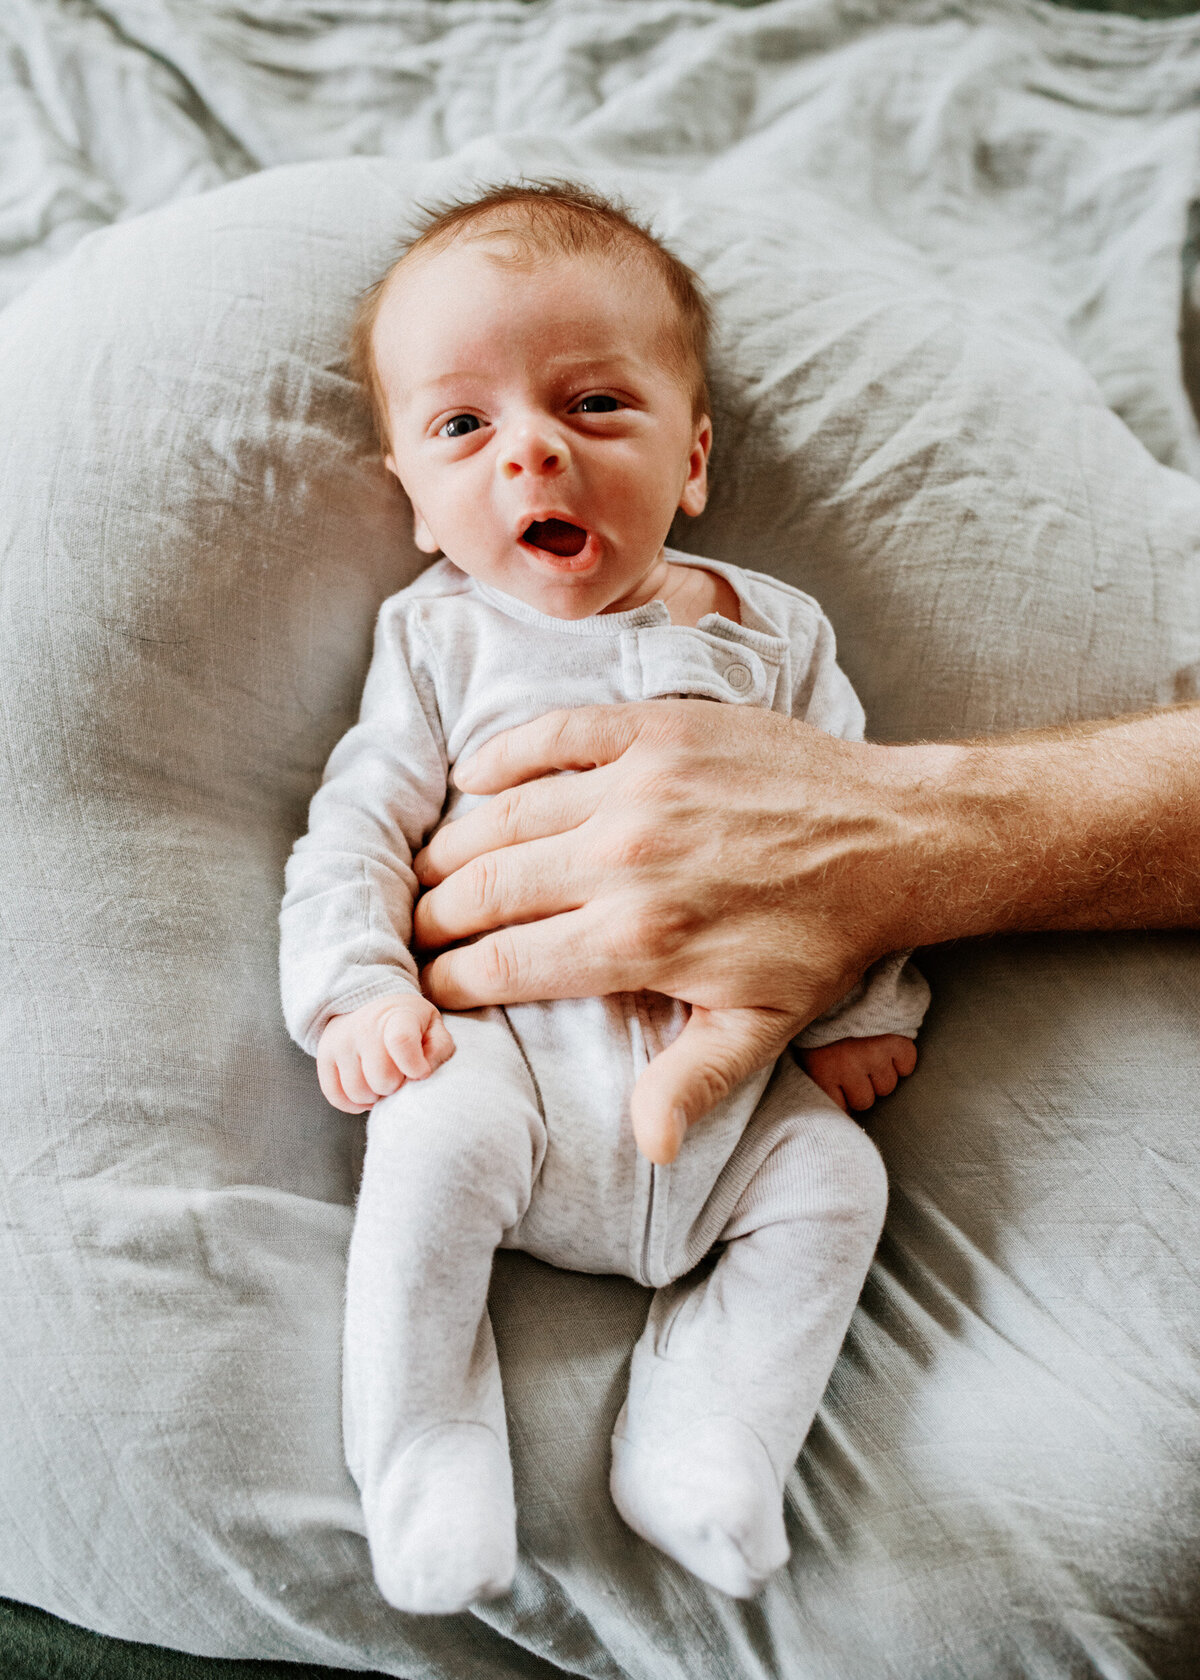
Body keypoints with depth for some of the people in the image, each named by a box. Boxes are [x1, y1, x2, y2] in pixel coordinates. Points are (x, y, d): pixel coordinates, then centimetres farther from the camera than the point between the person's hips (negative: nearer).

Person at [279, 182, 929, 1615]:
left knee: (833, 1178, -14)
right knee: (439, 1135, -28)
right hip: (507, 1030, -2)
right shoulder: (440, 638, 7)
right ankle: (426, 1445, -10)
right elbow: (357, 824, 5)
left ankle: (701, 1447, -2)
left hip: (732, 1056, 3)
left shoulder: (774, 633, 10)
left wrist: (866, 1008, 6)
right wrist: (357, 991, -10)